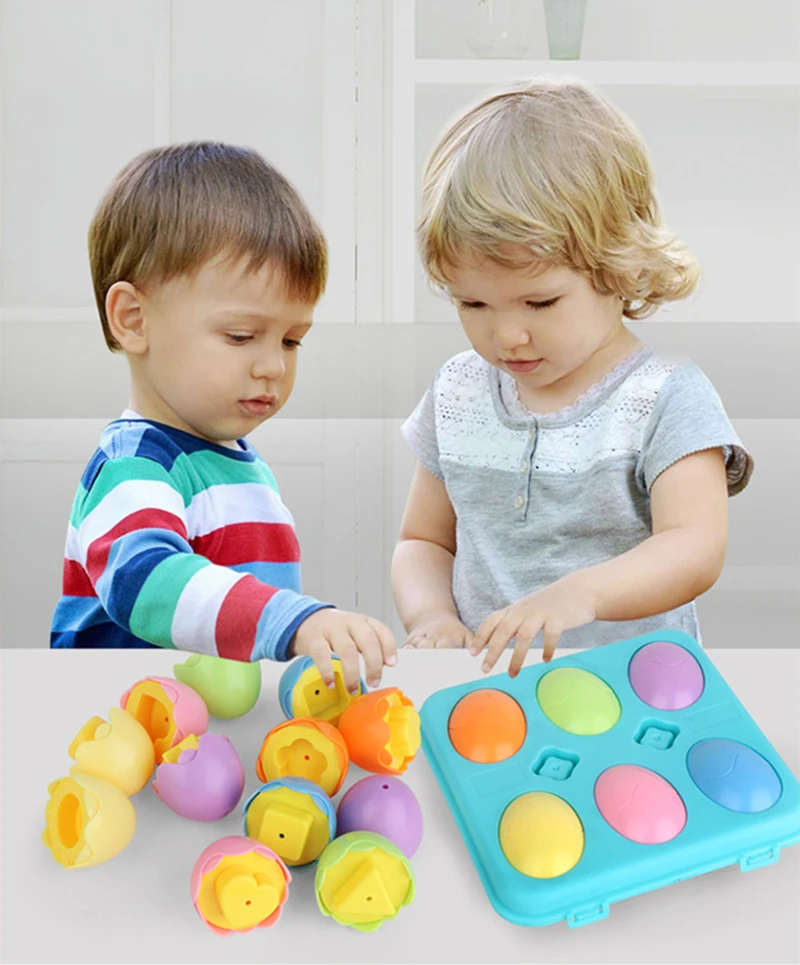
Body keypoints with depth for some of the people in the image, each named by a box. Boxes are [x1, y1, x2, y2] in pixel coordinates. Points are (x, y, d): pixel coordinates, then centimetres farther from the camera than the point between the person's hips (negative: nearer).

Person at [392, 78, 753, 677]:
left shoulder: (666, 397, -5)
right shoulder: (458, 394, 9)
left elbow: (697, 549, -17)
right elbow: (423, 540, 16)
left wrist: (580, 593, -35)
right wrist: (432, 617, -5)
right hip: (481, 682, 4)